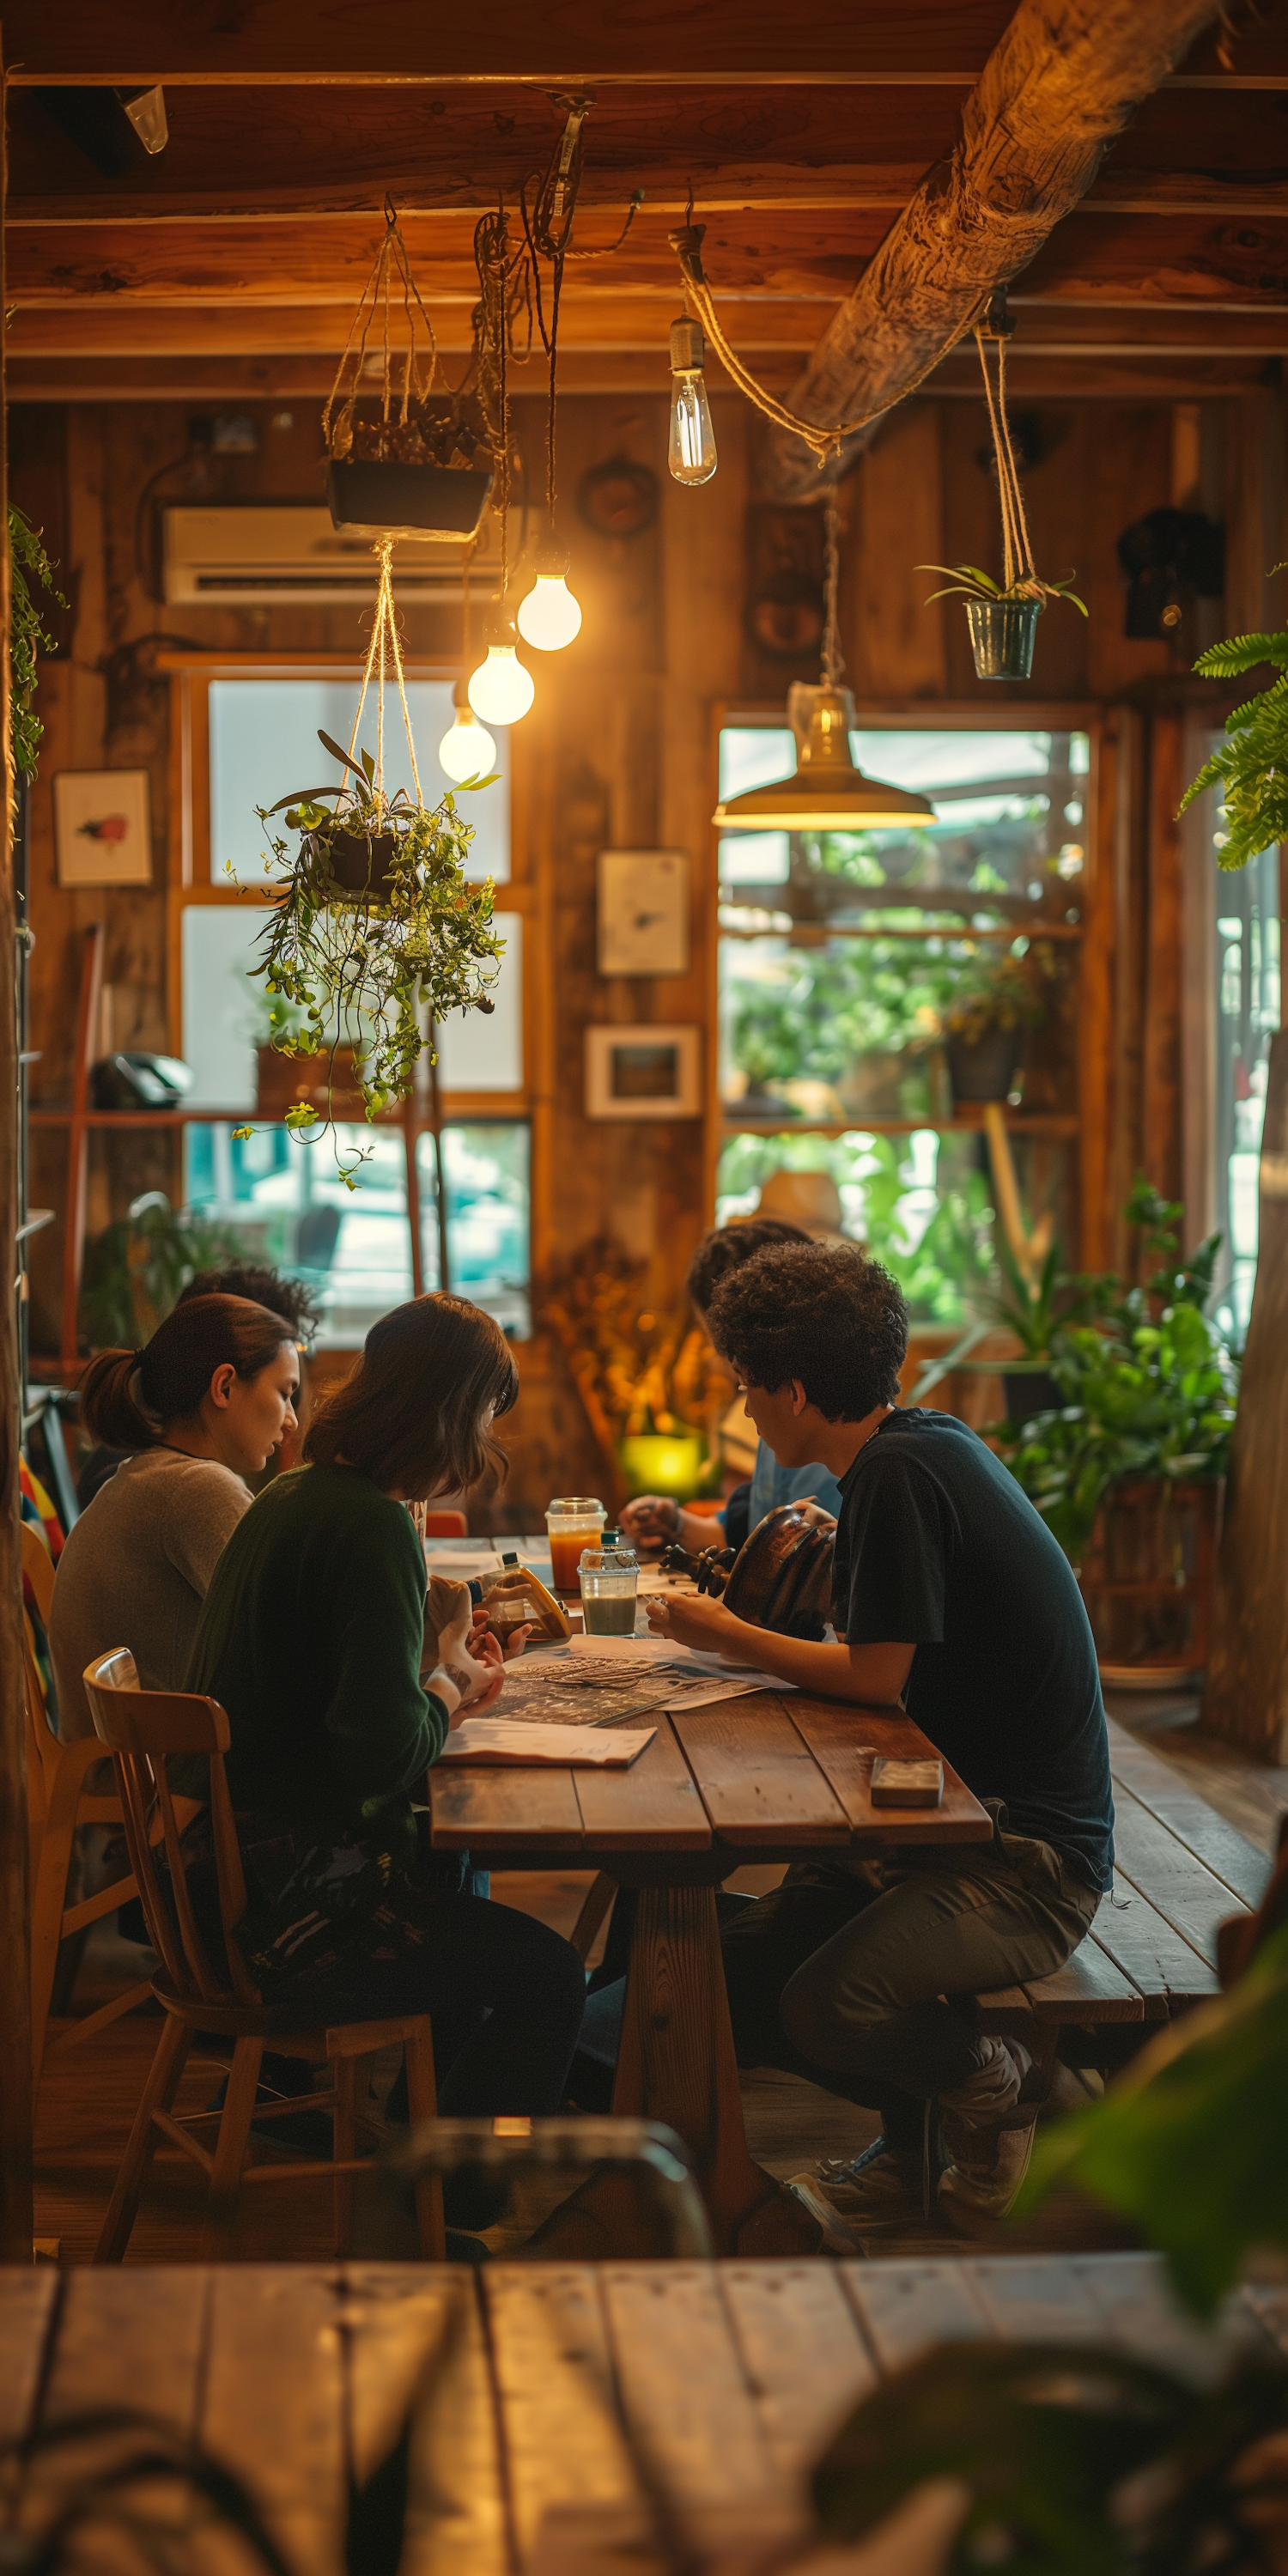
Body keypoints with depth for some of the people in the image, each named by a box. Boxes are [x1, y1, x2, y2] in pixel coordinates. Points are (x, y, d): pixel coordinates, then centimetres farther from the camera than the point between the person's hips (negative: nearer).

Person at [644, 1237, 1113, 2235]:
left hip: (1030, 1858, -10)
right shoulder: (927, 1443, 9)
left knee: (826, 2008, -27)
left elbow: (877, 1677, -18)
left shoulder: (902, 1473, -21)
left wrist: (727, 1636, -4)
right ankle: (922, 2125, 19)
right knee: (740, 1972, 0)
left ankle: (1001, 2090, 3)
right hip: (955, 1816, 10)